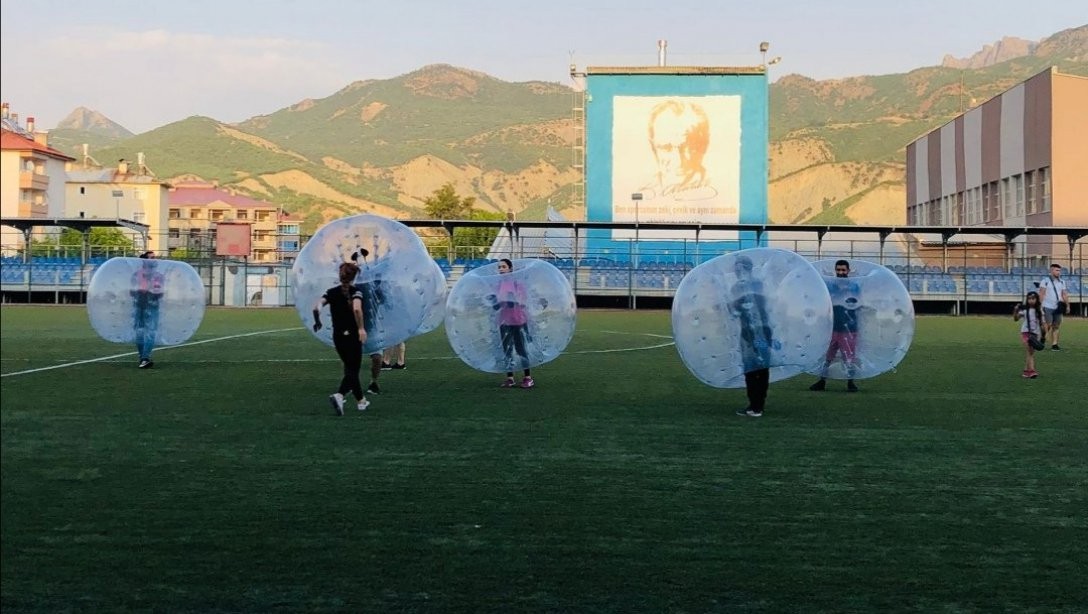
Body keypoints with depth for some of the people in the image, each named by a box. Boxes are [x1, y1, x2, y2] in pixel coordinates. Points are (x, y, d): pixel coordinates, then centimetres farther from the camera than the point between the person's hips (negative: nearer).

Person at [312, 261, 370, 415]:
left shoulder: (331, 292, 2)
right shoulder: (355, 292, -10)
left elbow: (316, 307, -10)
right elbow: (357, 309, -30)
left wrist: (317, 322, 6)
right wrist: (361, 328, -24)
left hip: (338, 336, 5)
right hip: (353, 336, -5)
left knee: (350, 368, 20)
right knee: (352, 371, 0)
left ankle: (361, 400, 28)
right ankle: (339, 395, -25)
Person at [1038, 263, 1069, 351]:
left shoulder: (1062, 282, 13)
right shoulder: (1045, 281, -2)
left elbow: (1065, 295, 13)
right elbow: (1041, 294, -6)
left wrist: (1067, 305, 5)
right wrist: (1040, 305, -13)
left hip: (1058, 307, 5)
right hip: (1047, 307, -5)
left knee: (1057, 326, 2)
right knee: (1048, 325, -9)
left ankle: (1054, 344, 4)